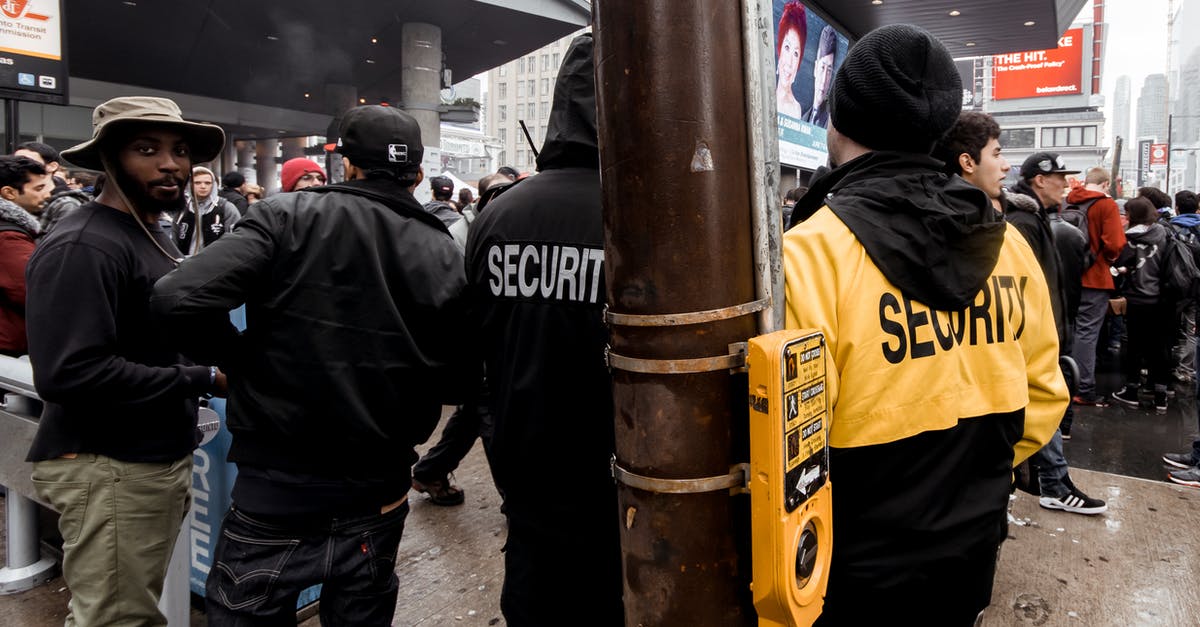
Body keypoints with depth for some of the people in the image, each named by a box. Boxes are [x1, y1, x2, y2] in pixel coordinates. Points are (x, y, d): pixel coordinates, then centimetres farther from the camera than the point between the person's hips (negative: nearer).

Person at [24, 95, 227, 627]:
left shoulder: (152, 236, 15)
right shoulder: (82, 246, -17)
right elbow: (68, 374, -27)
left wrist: (212, 366, 3)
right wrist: (202, 380, -21)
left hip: (158, 460, 9)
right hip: (108, 469, -9)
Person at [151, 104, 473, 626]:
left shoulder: (288, 217, -11)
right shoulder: (441, 254, -5)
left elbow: (178, 299, -20)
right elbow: (457, 385, -2)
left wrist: (243, 359, -2)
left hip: (274, 496, -3)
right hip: (378, 503, 3)